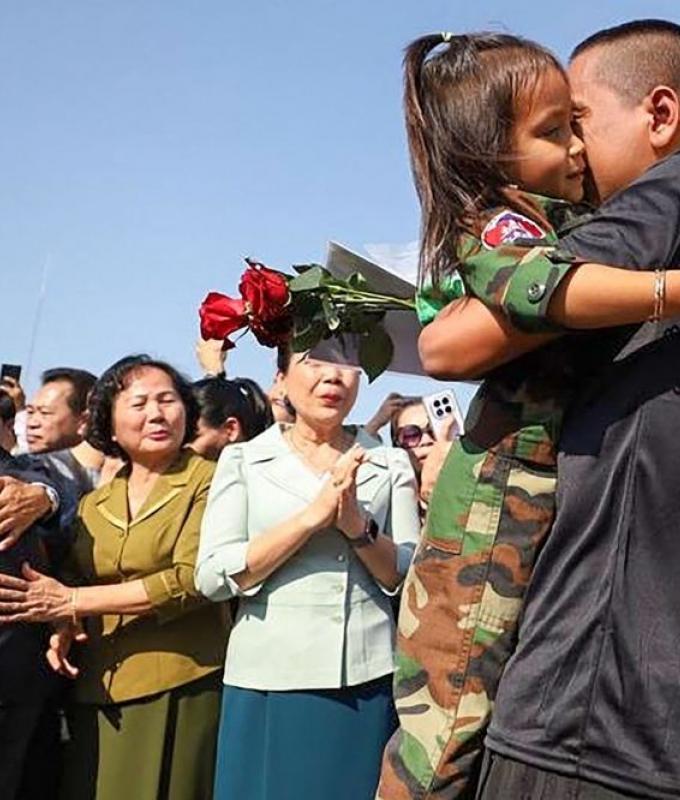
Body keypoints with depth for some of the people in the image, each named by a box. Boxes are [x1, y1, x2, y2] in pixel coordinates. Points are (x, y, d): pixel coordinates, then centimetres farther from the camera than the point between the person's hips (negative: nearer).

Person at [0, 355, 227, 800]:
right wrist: (65, 631, -1)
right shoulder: (93, 505, 15)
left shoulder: (207, 481, -3)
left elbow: (191, 580, -14)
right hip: (99, 692, 5)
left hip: (178, 690, -5)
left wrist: (70, 601, -13)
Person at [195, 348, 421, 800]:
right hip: (269, 681, -1)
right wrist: (312, 516, -16)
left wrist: (358, 525, -15)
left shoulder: (391, 464, 7)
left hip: (367, 681, 1)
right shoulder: (243, 460, 3)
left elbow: (411, 580, 3)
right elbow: (213, 577, -7)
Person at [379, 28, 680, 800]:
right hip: (502, 495, -9)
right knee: (453, 701, -6)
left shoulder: (560, 218, 14)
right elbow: (545, 286, -34)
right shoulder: (494, 229, -13)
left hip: (552, 492, 9)